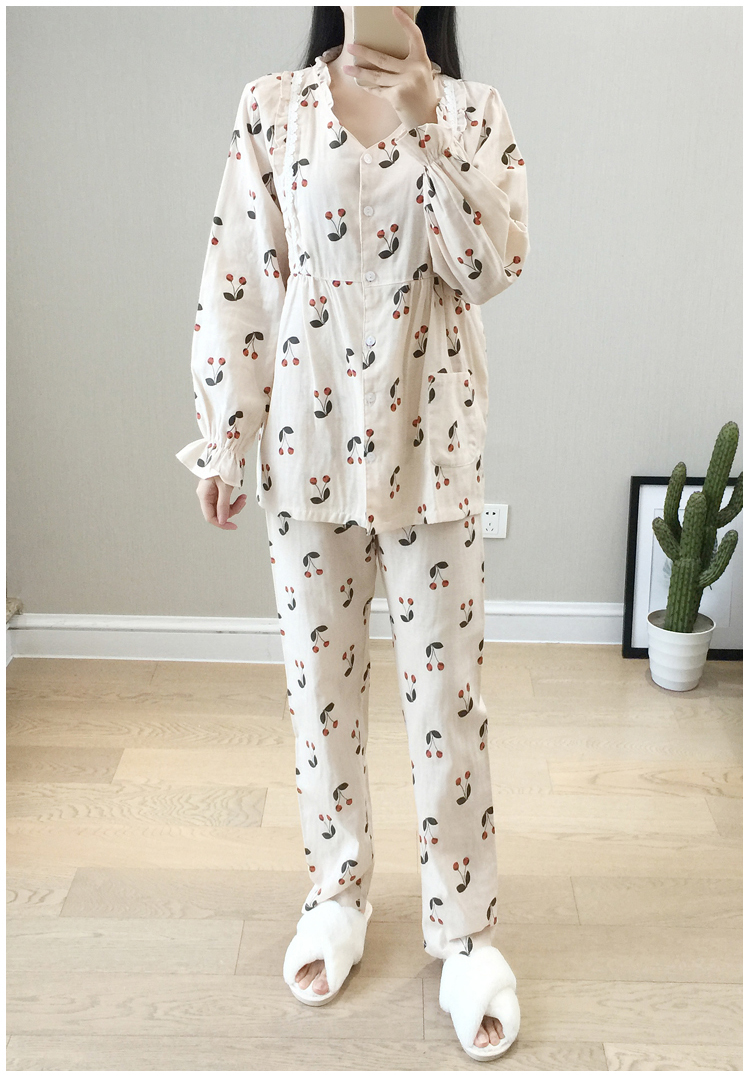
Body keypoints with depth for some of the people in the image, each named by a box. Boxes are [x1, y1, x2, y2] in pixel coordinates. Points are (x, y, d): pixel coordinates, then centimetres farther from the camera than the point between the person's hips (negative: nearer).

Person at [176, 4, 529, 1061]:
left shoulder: (472, 111, 5)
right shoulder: (272, 109, 4)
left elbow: (492, 266, -9)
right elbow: (239, 280, 1)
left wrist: (424, 118, -15)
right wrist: (222, 437, -1)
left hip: (429, 441, 0)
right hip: (309, 437, 1)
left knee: (447, 690, 3)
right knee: (320, 679, 10)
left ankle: (464, 929, 20)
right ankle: (339, 892, 32)